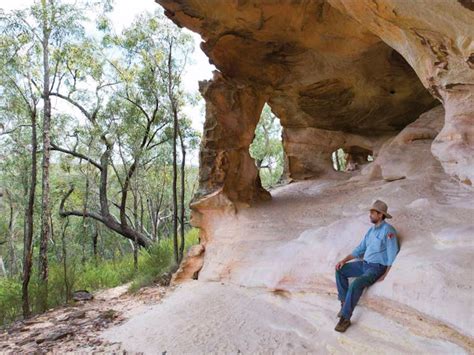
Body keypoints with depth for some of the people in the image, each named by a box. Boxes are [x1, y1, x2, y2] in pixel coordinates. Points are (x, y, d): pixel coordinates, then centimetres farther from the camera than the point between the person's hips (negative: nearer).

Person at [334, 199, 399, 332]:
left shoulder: (388, 230, -14)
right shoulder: (371, 230, 12)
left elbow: (393, 254, -15)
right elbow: (360, 249, 15)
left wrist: (386, 275, -17)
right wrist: (344, 260, 4)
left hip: (377, 267, -9)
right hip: (364, 264, 9)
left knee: (356, 284, -30)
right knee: (340, 270, -2)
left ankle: (345, 318, -19)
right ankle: (345, 302, 2)